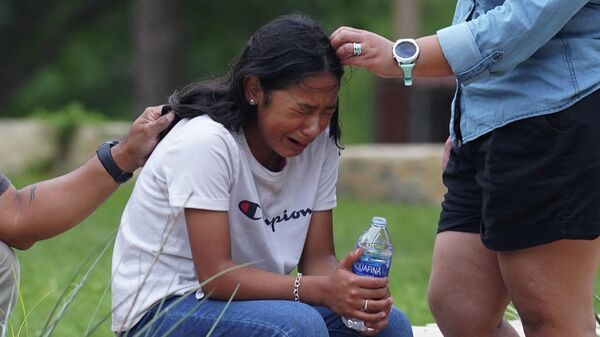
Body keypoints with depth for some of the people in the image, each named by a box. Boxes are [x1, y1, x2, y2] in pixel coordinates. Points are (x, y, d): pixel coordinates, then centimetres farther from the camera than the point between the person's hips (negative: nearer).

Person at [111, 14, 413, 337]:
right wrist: (322, 289, -34)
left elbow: (317, 257, 0)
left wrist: (344, 284, -24)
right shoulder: (205, 142, -22)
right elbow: (215, 275, -24)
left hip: (245, 301, 7)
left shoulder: (320, 143, -1)